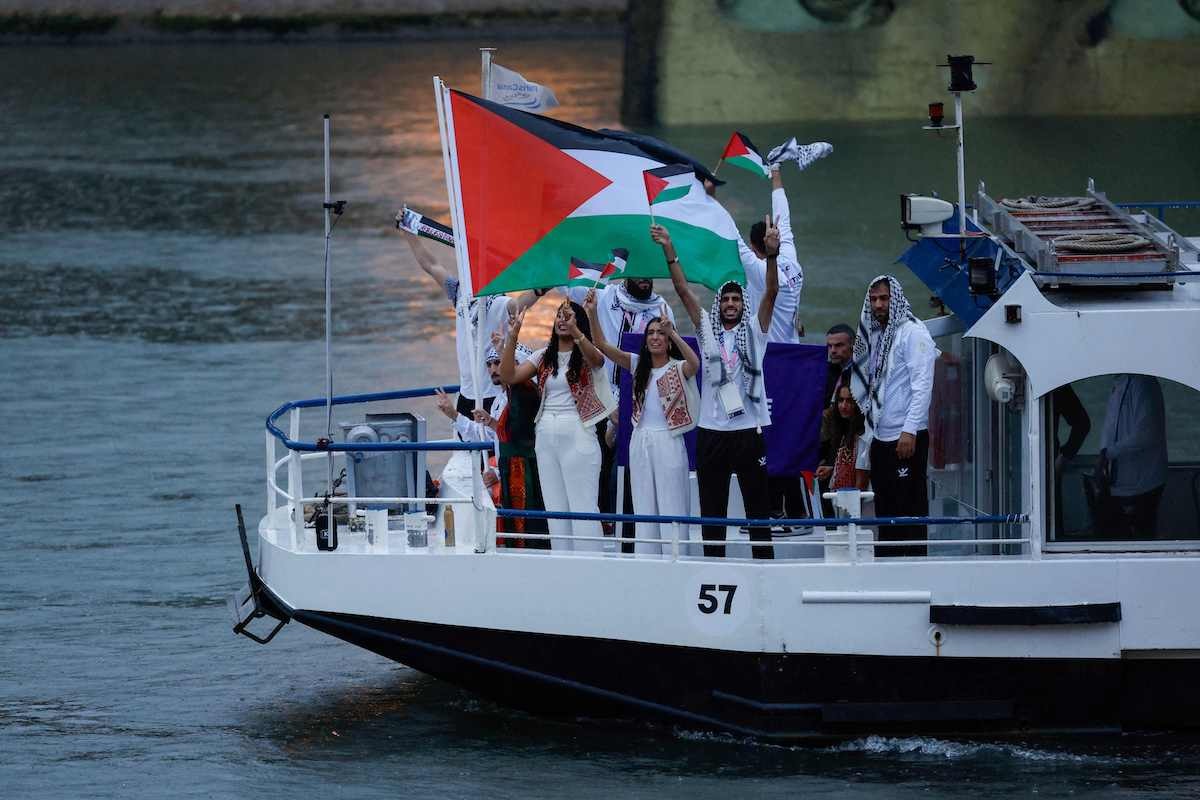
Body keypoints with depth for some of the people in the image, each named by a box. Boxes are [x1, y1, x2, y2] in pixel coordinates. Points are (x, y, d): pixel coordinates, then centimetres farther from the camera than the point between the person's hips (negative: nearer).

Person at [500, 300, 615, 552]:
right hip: (545, 435, 6)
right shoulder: (544, 356, 13)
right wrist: (513, 334, -7)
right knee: (555, 507, 8)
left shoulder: (586, 355, -1)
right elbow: (508, 375, 3)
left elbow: (596, 358, -27)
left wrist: (575, 331, -43)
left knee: (582, 506, -7)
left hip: (577, 435, -6)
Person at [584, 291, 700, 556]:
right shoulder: (639, 365, 10)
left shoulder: (677, 368, -2)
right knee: (644, 508, 9)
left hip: (668, 442, -5)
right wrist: (592, 314, -10)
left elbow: (694, 363, -26)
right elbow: (603, 346, 4)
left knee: (671, 508, -2)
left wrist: (672, 332, -35)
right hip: (640, 441, 5)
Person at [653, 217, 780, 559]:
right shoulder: (707, 329, 11)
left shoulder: (754, 329, 6)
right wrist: (669, 252, -4)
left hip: (750, 429, -2)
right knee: (712, 508, 5)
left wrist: (772, 254, -20)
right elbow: (683, 290, 5)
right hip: (712, 430, 2)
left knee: (757, 504, 2)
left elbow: (772, 291, -5)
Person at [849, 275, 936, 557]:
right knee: (886, 512, 10)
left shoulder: (912, 333, -7)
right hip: (880, 437, 8)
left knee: (910, 511, -7)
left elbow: (922, 385, -15)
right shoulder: (875, 335, 17)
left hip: (906, 438, -8)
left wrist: (910, 431, -21)